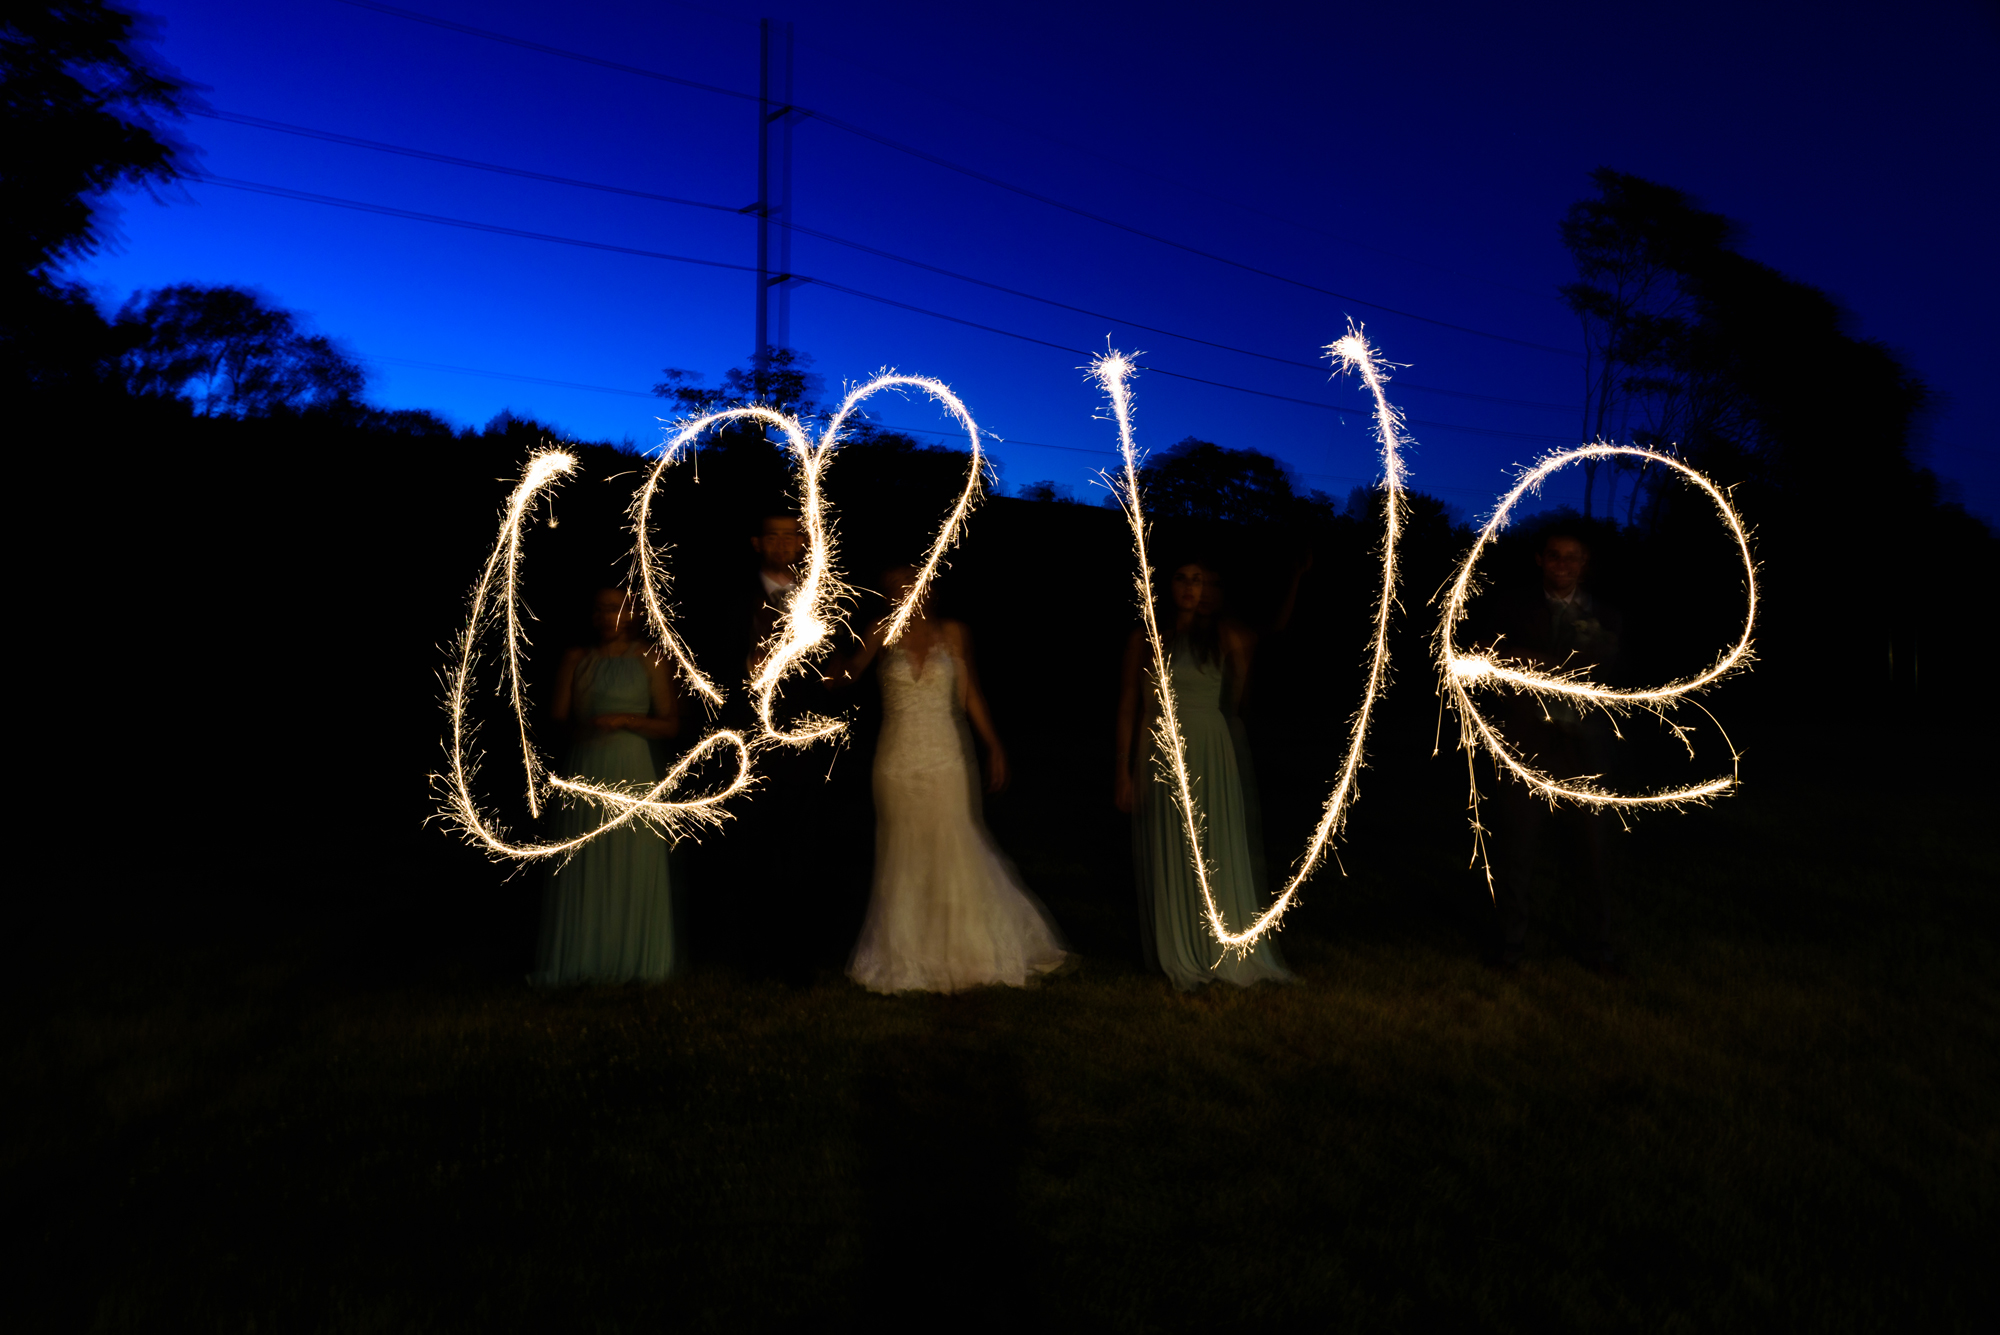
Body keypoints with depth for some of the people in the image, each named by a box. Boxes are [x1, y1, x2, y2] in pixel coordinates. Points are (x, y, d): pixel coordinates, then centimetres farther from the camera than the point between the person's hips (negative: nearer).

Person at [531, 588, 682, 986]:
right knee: (582, 867, 3)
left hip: (631, 771, -3)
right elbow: (558, 717, 6)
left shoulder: (649, 658, 3)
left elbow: (670, 725, -1)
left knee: (631, 867, -1)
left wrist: (625, 720, -13)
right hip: (585, 770, 3)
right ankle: (582, 957, 9)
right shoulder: (577, 659, 12)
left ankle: (632, 959, 8)